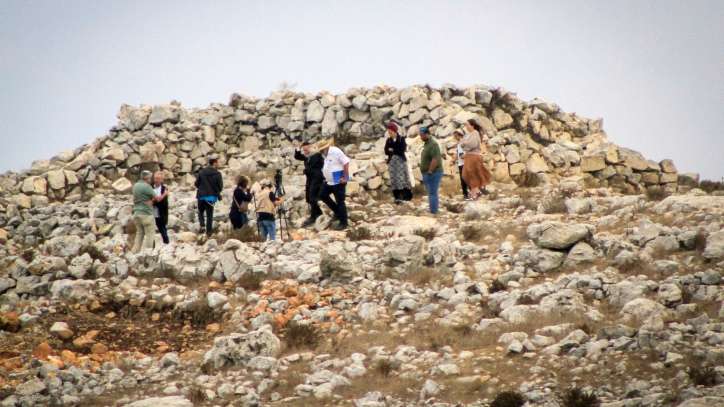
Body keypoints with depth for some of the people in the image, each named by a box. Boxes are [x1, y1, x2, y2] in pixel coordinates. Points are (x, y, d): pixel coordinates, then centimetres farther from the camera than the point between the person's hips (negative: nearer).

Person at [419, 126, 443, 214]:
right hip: (428, 173, 10)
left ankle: (433, 212, -9)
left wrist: (430, 172, -23)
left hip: (433, 173, -10)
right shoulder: (427, 144, 16)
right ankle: (433, 211, 19)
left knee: (432, 193, -10)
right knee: (432, 193, 14)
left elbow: (435, 159, -25)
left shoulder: (433, 144, -17)